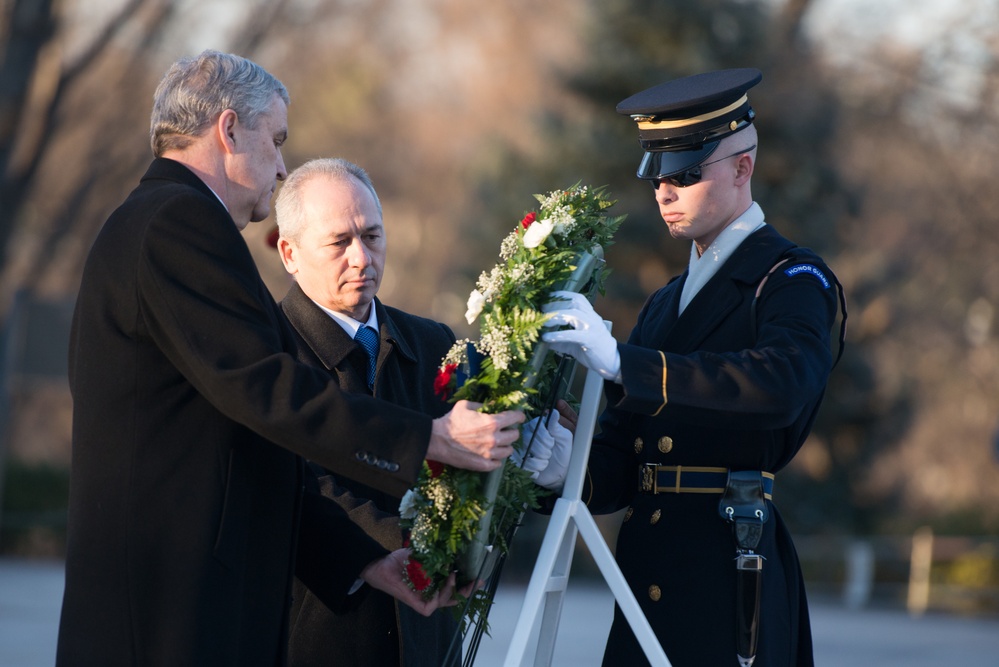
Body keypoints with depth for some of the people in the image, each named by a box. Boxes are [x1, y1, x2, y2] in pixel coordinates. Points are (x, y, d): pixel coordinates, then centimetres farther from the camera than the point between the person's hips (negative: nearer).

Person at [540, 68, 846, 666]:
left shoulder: (792, 280, -2)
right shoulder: (666, 303, 21)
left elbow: (781, 385, -26)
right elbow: (621, 462, 14)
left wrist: (621, 361, -32)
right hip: (650, 582, 7)